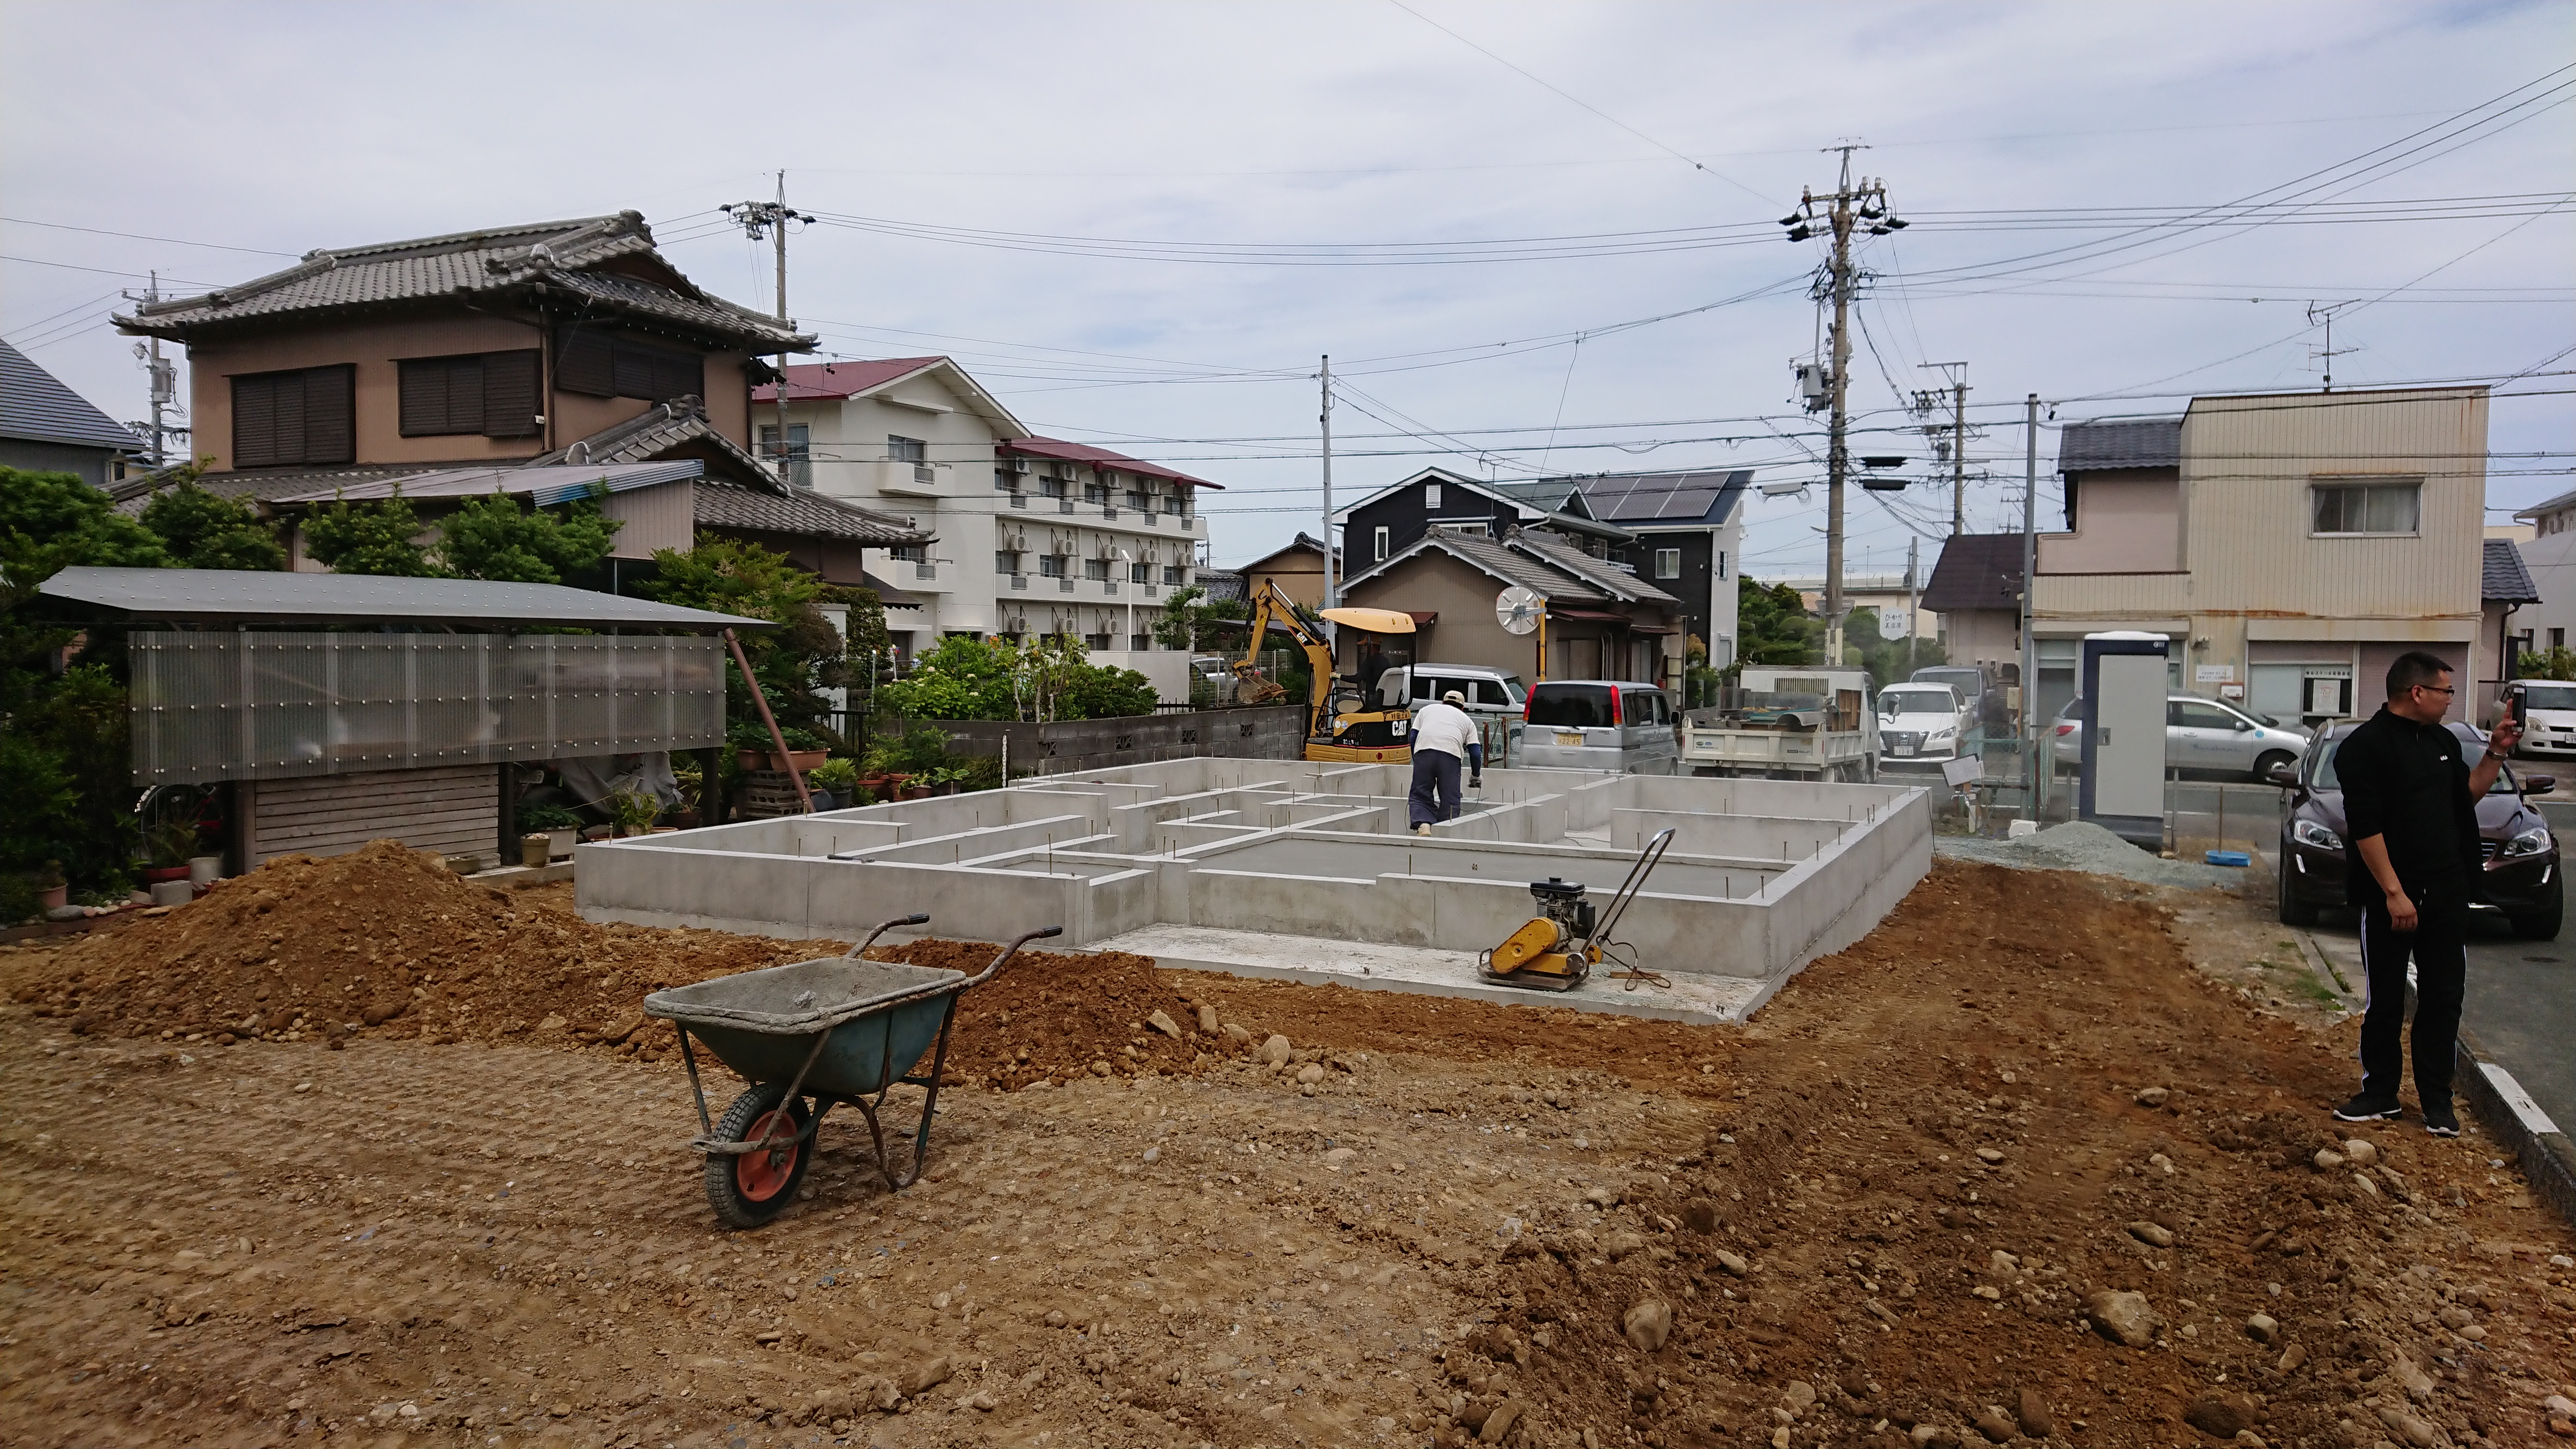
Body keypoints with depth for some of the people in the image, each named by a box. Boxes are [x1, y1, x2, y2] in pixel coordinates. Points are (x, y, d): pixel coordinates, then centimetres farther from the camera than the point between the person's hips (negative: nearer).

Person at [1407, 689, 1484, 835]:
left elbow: (1413, 737, 23)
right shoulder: (1467, 720, 31)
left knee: (1420, 796, 6)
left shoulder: (1426, 709, 34)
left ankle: (1422, 825, -18)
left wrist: (1416, 762, 33)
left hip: (1423, 750, 1)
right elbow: (1475, 753, 21)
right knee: (1450, 801, 8)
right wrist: (1477, 776, 36)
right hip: (1451, 754, -1)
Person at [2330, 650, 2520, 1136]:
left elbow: (2467, 794, 26)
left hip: (2447, 895, 6)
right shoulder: (2365, 746, -12)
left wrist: (2496, 753, 13)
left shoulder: (2443, 741, 12)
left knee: (2443, 997, 8)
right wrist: (2394, 893, -20)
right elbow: (2365, 826, -17)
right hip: (2390, 896, -6)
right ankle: (2381, 1094, 16)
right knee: (2385, 1000, 5)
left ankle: (2437, 1100, 16)